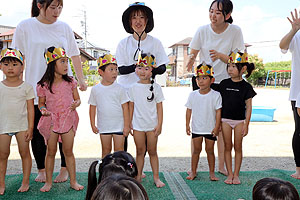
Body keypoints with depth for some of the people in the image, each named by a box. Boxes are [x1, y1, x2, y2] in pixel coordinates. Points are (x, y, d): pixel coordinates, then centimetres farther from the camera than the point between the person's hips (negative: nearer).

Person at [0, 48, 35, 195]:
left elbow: (30, 109, -2)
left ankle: (25, 182, 18)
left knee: (24, 153, 6)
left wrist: (30, 128, -7)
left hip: (22, 125, -1)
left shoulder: (26, 87, -2)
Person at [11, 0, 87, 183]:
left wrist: (81, 79, 12)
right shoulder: (25, 27, 1)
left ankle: (65, 169, 18)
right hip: (36, 88, -1)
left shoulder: (64, 28, 7)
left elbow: (75, 55, 15)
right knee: (38, 131, 5)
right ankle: (41, 170, 22)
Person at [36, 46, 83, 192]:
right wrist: (43, 109, -13)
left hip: (68, 120, 1)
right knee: (51, 152, 7)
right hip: (51, 120, -1)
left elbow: (77, 98, 9)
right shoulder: (43, 85, -3)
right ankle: (48, 181, 21)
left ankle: (73, 181, 16)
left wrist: (76, 104, -13)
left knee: (68, 151, 5)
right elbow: (41, 102, 8)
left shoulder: (70, 82, 1)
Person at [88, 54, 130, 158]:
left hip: (119, 126, -1)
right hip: (103, 126, 2)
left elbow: (125, 108, -4)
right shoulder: (95, 89, 0)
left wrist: (126, 125, -6)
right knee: (106, 150, 13)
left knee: (119, 151, 5)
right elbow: (92, 107, 7)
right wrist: (93, 124, 4)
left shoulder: (119, 89, -5)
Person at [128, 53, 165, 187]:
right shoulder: (133, 88, 2)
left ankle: (156, 177, 15)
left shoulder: (156, 87, -2)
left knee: (152, 151, 7)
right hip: (138, 126, 1)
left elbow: (159, 107, -1)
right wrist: (129, 123, 5)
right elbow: (131, 107, 7)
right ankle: (138, 176, 20)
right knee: (140, 151, 10)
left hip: (152, 125, -1)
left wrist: (159, 124, -5)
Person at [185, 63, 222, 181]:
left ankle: (212, 172, 20)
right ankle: (193, 171, 20)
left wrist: (217, 127, -9)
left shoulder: (215, 95, -8)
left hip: (210, 129, -2)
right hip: (196, 128, 2)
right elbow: (189, 110, 5)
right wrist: (187, 125, 3)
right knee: (196, 149, 9)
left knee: (209, 150, 7)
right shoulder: (193, 95, -1)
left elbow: (218, 111, -6)